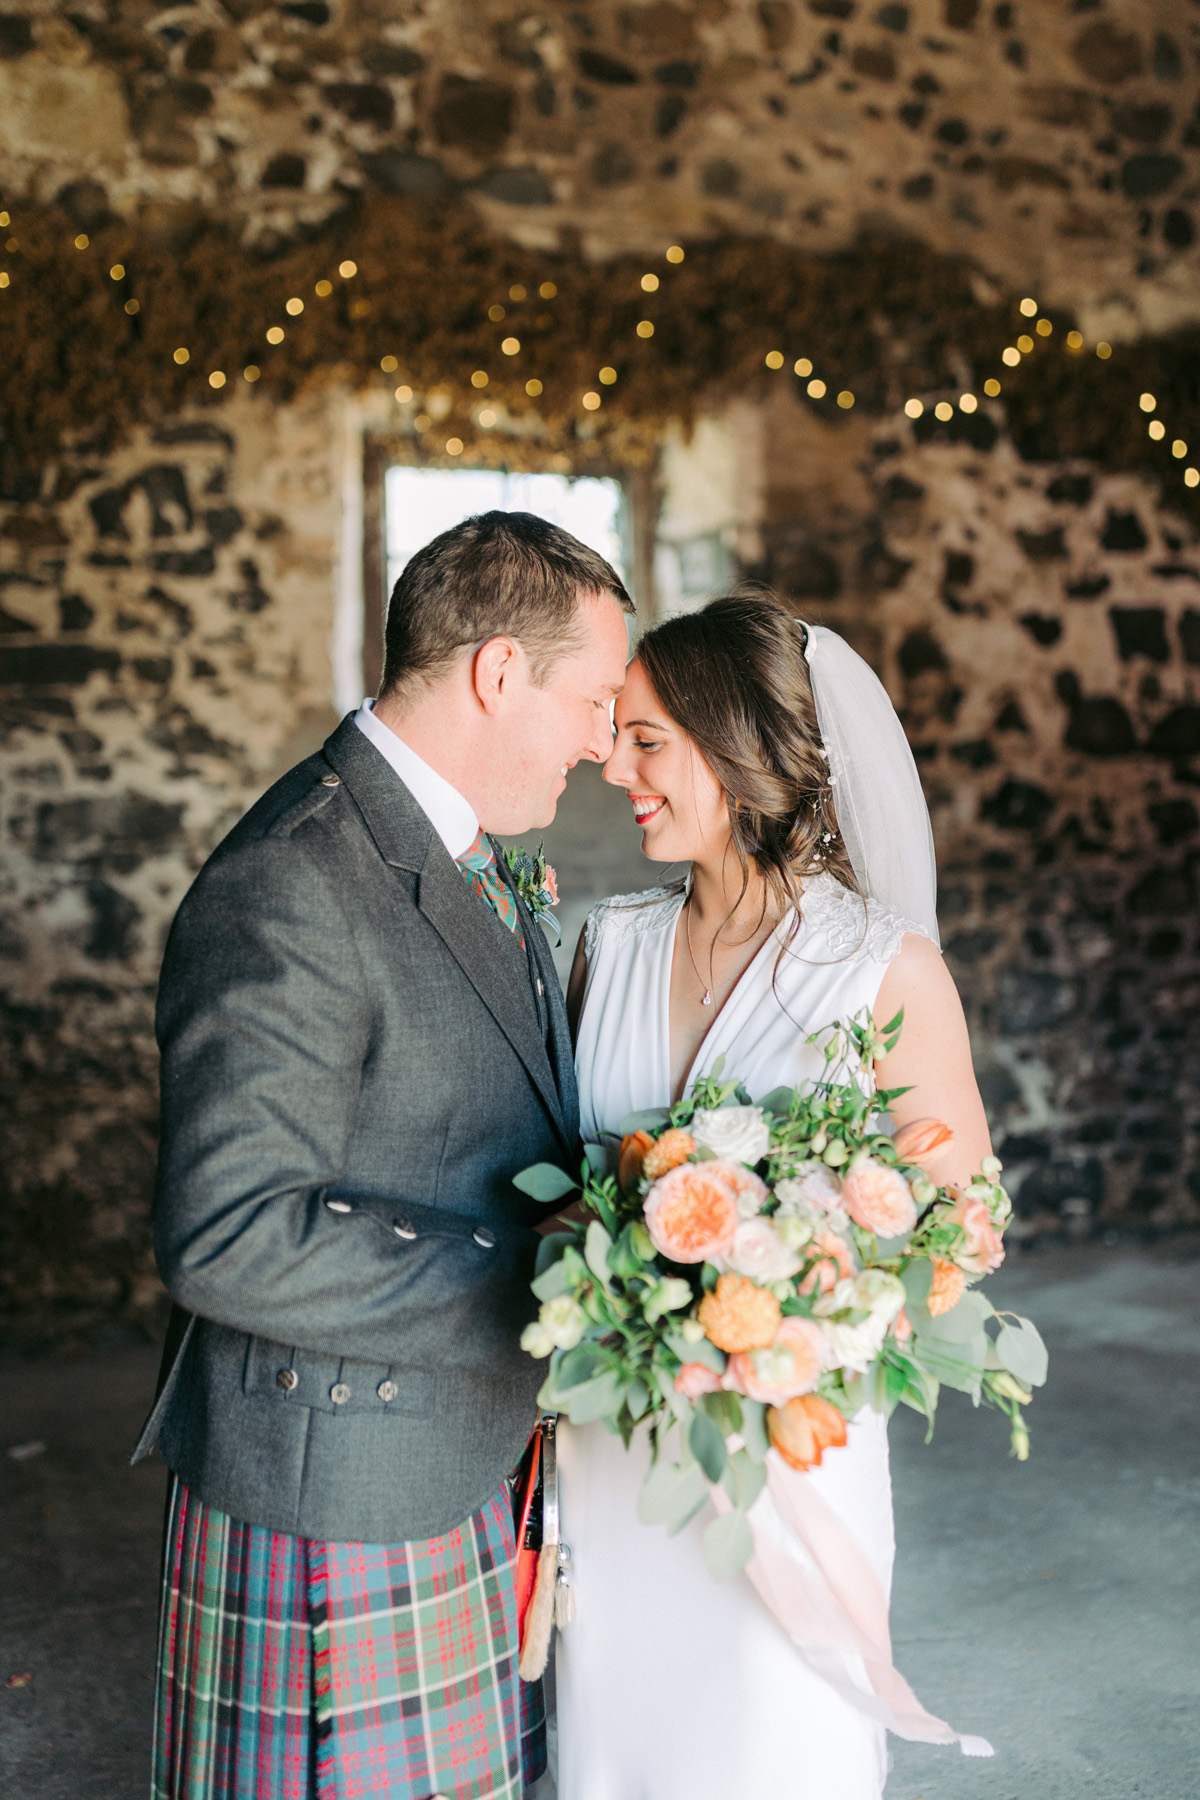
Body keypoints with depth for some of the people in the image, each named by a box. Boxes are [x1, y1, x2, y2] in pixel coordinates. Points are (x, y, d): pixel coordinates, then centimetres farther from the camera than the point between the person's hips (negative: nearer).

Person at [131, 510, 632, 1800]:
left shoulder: (469, 856, 7)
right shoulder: (287, 889, -24)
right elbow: (228, 1235, -28)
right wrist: (528, 1274, -25)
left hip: (462, 1470, 9)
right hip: (330, 1501, -9)